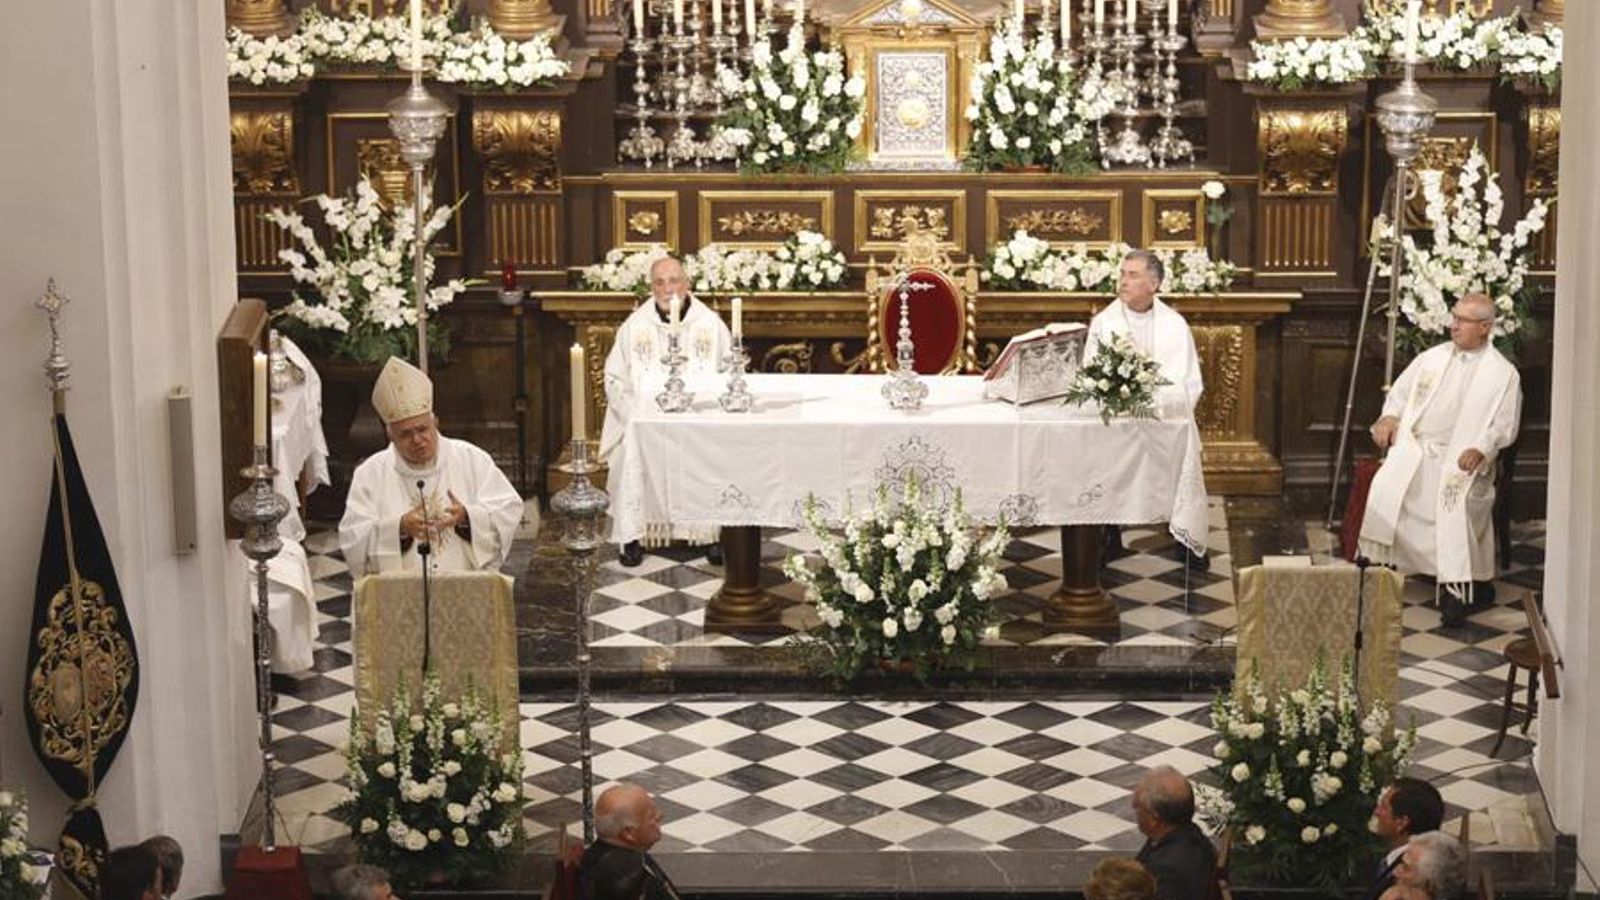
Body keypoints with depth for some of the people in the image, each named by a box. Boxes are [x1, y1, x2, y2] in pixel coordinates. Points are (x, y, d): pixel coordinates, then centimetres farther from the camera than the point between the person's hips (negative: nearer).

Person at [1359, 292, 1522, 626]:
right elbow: (1400, 391, 23)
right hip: (1415, 447, 4)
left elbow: (1504, 426, 0)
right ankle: (1379, 567, -16)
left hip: (1462, 457, -3)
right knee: (1386, 488, -25)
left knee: (1457, 499, -33)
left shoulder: (1503, 374, 6)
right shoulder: (1432, 357, 18)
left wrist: (1480, 449, -17)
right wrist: (1389, 417, 1)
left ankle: (1456, 587, -30)